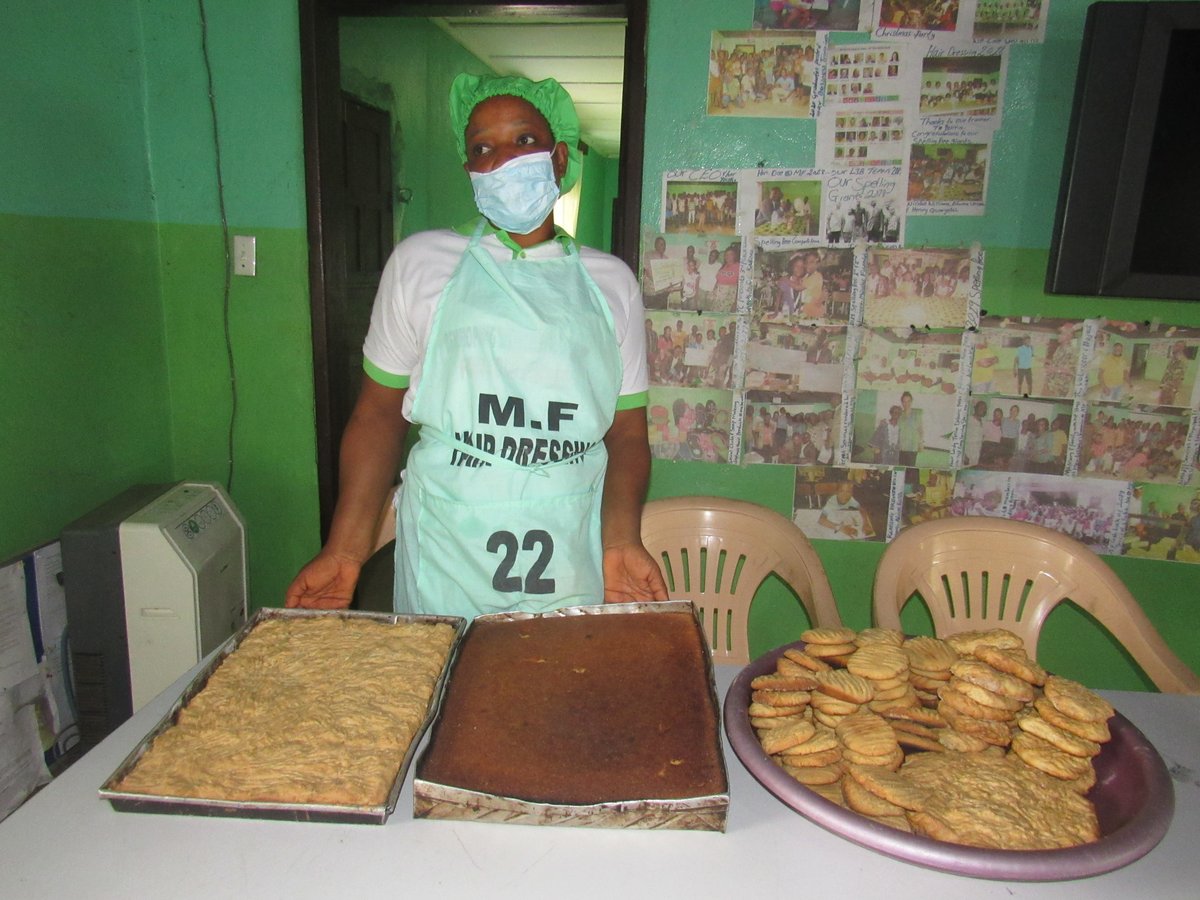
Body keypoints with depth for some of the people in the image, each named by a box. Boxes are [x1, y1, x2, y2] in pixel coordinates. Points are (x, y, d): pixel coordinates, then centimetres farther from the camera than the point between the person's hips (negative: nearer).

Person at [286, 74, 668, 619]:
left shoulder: (611, 282, 6)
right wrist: (345, 551, -6)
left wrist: (620, 540, -11)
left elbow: (627, 432, 5)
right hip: (444, 561, -1)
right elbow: (378, 414, 3)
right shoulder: (420, 262, 3)